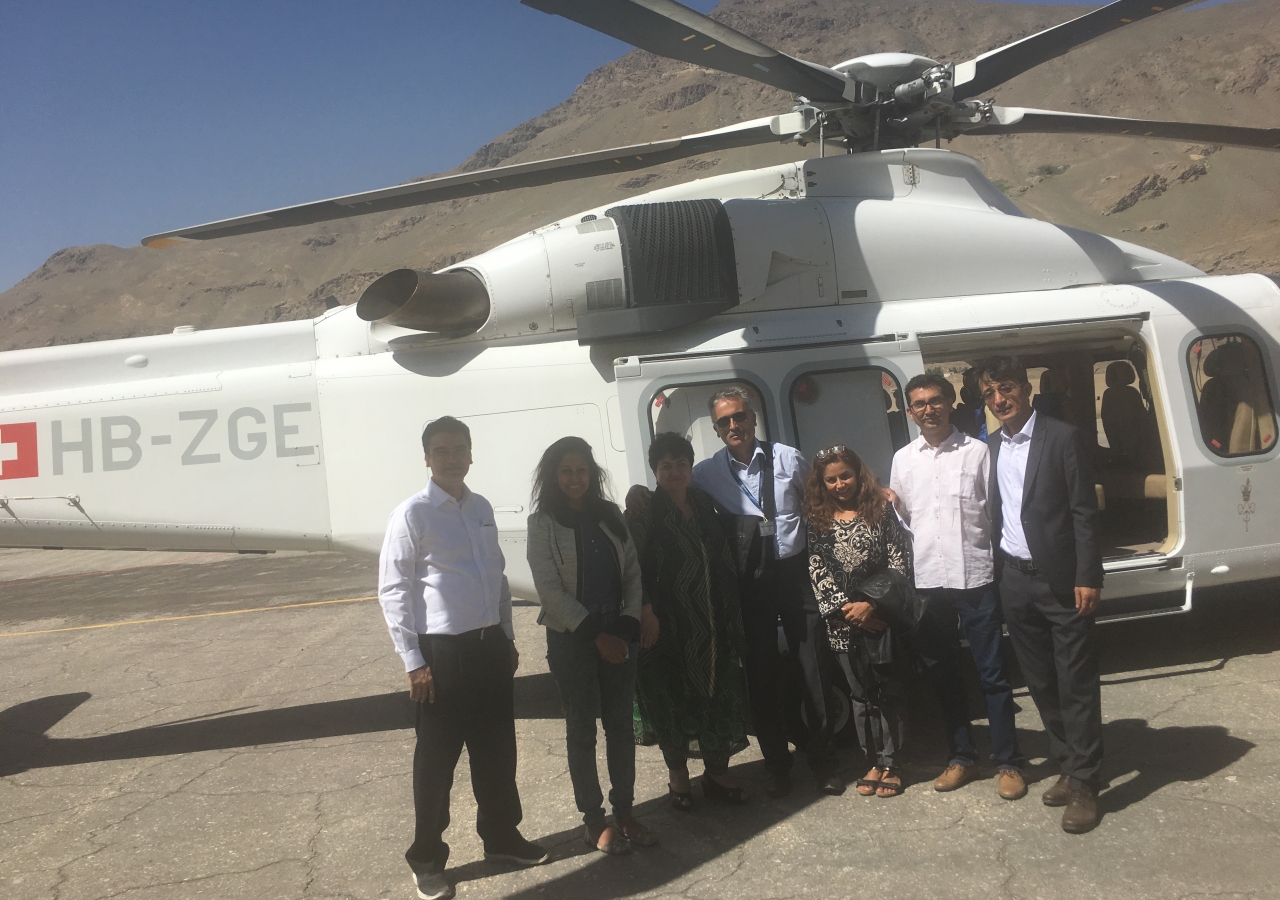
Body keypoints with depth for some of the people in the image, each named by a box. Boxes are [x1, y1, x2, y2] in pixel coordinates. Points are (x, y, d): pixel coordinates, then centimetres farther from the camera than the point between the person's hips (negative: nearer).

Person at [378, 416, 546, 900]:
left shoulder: (482, 508, 9)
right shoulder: (413, 514, -10)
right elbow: (393, 590, -11)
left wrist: (507, 638, 15)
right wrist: (414, 662, -13)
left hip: (490, 644, 6)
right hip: (442, 649, -6)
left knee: (498, 750, 17)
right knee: (436, 760, 6)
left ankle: (501, 836, 36)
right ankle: (427, 860, 22)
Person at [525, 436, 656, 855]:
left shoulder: (610, 515, 7)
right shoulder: (542, 523, -5)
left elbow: (632, 572, 5)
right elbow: (550, 589, -10)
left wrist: (628, 626, -7)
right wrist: (595, 635, -13)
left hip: (619, 634, 4)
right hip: (572, 638, -4)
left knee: (620, 724, 10)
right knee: (582, 729, 6)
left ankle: (624, 810, 23)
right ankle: (593, 819, 17)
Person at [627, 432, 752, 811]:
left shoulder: (706, 506, 8)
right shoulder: (643, 515, -6)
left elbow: (726, 562, 13)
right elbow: (634, 570, -12)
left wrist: (730, 614, 9)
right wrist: (646, 612, -20)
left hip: (712, 621, 5)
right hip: (667, 624, -4)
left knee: (720, 693, 9)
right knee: (672, 697, 6)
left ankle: (716, 772, 26)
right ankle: (678, 777, 24)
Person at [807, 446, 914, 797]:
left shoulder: (881, 511, -1)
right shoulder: (818, 522, 4)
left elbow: (899, 563, -6)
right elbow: (818, 572, 0)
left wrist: (872, 604, -13)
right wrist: (847, 608, -9)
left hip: (883, 614, -1)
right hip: (844, 621, 2)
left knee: (890, 690, 4)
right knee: (862, 693, 9)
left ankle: (889, 762, 14)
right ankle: (874, 761, 21)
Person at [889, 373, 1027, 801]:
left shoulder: (977, 452, -1)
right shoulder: (903, 460, 9)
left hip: (974, 575, -3)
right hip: (927, 579, 4)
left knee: (991, 672, 3)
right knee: (942, 672, 12)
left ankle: (1008, 762, 15)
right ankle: (962, 756, 27)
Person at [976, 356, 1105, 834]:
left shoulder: (1062, 437, -7)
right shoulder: (991, 446, 9)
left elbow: (1084, 512, -10)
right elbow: (996, 513, 11)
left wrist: (1088, 577, -14)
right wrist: (996, 572, 5)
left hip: (1061, 579, -5)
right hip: (1014, 580, 6)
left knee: (1076, 683, 1)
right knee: (1041, 682, 12)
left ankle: (1084, 783, 9)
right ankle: (1068, 767, 26)